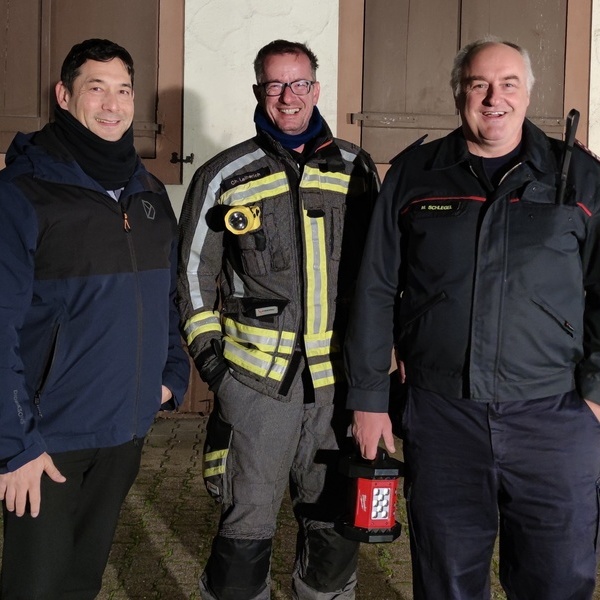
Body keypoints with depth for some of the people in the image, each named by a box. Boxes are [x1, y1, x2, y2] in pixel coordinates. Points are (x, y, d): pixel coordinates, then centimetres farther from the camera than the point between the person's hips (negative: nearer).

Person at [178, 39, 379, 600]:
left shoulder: (356, 168, 7)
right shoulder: (223, 177, 2)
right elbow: (193, 274, 7)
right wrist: (209, 354, 0)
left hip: (340, 378, 2)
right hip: (255, 379, -2)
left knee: (335, 522, 14)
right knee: (246, 527, 3)